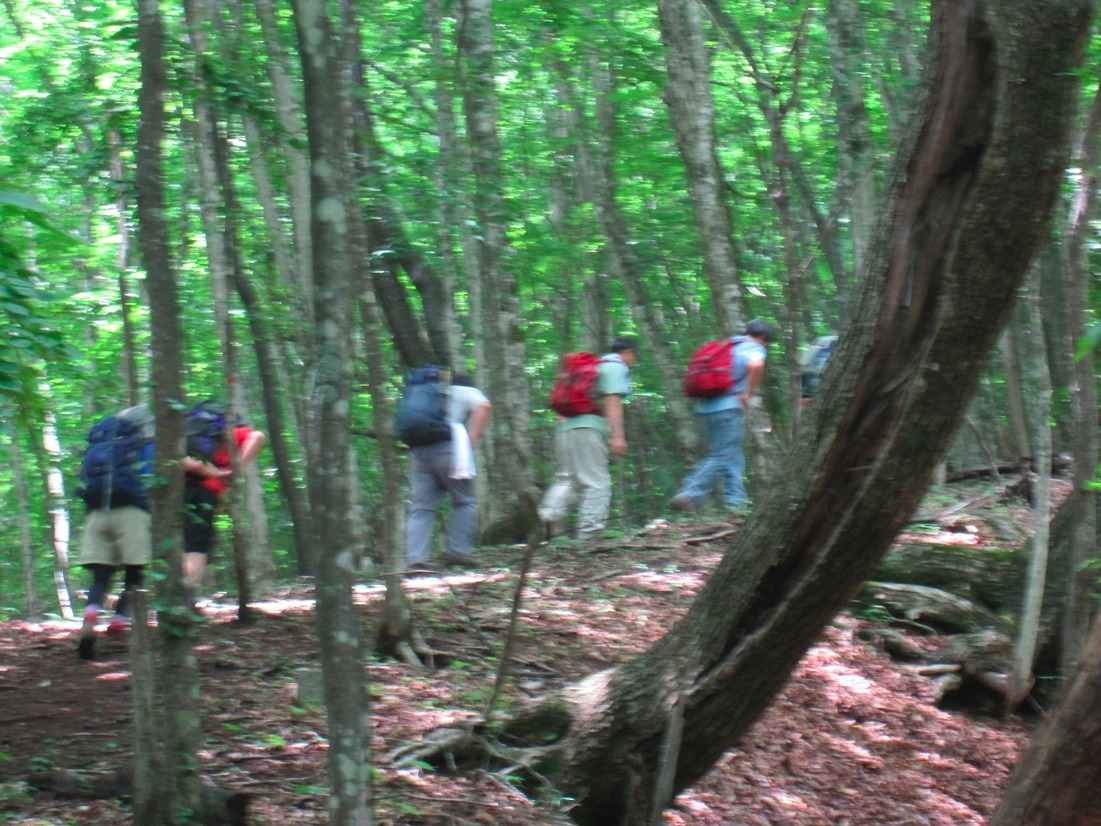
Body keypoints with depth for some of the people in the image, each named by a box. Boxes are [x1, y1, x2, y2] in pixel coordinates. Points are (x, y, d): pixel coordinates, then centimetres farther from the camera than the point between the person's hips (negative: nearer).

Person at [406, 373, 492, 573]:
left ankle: (415, 559, -8)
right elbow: (483, 406, -5)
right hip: (448, 447, -5)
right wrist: (473, 437, -4)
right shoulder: (467, 391, 18)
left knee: (421, 506, 2)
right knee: (465, 502, 6)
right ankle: (458, 552, -2)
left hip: (419, 451, 5)